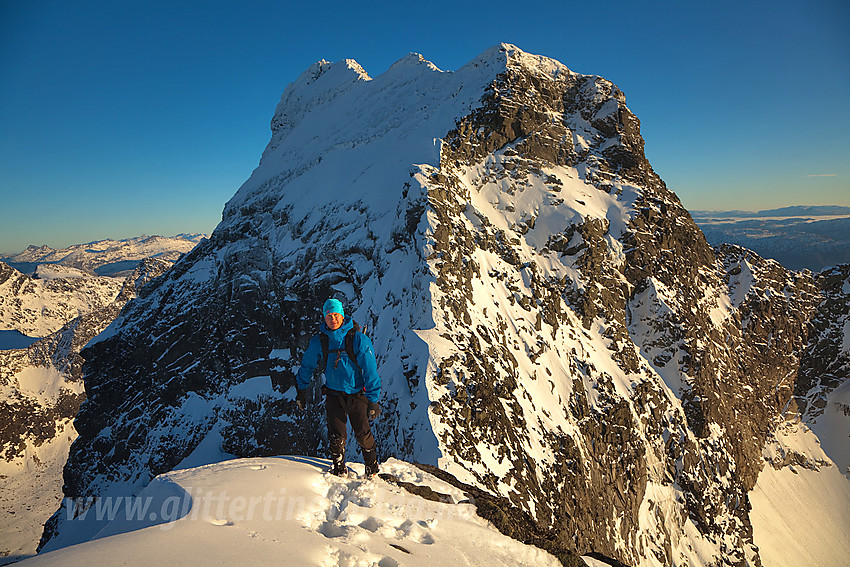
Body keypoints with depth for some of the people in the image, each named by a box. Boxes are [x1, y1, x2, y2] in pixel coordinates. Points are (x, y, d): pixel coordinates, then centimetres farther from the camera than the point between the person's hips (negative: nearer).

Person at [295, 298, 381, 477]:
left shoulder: (358, 339, -13)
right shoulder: (318, 341, -3)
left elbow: (370, 370, -12)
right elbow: (307, 366, 14)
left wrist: (373, 400, -14)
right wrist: (301, 390, 18)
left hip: (356, 393, -2)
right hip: (333, 394, 2)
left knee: (363, 435, 1)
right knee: (336, 436, 2)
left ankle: (372, 468, 26)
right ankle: (339, 470, 25)